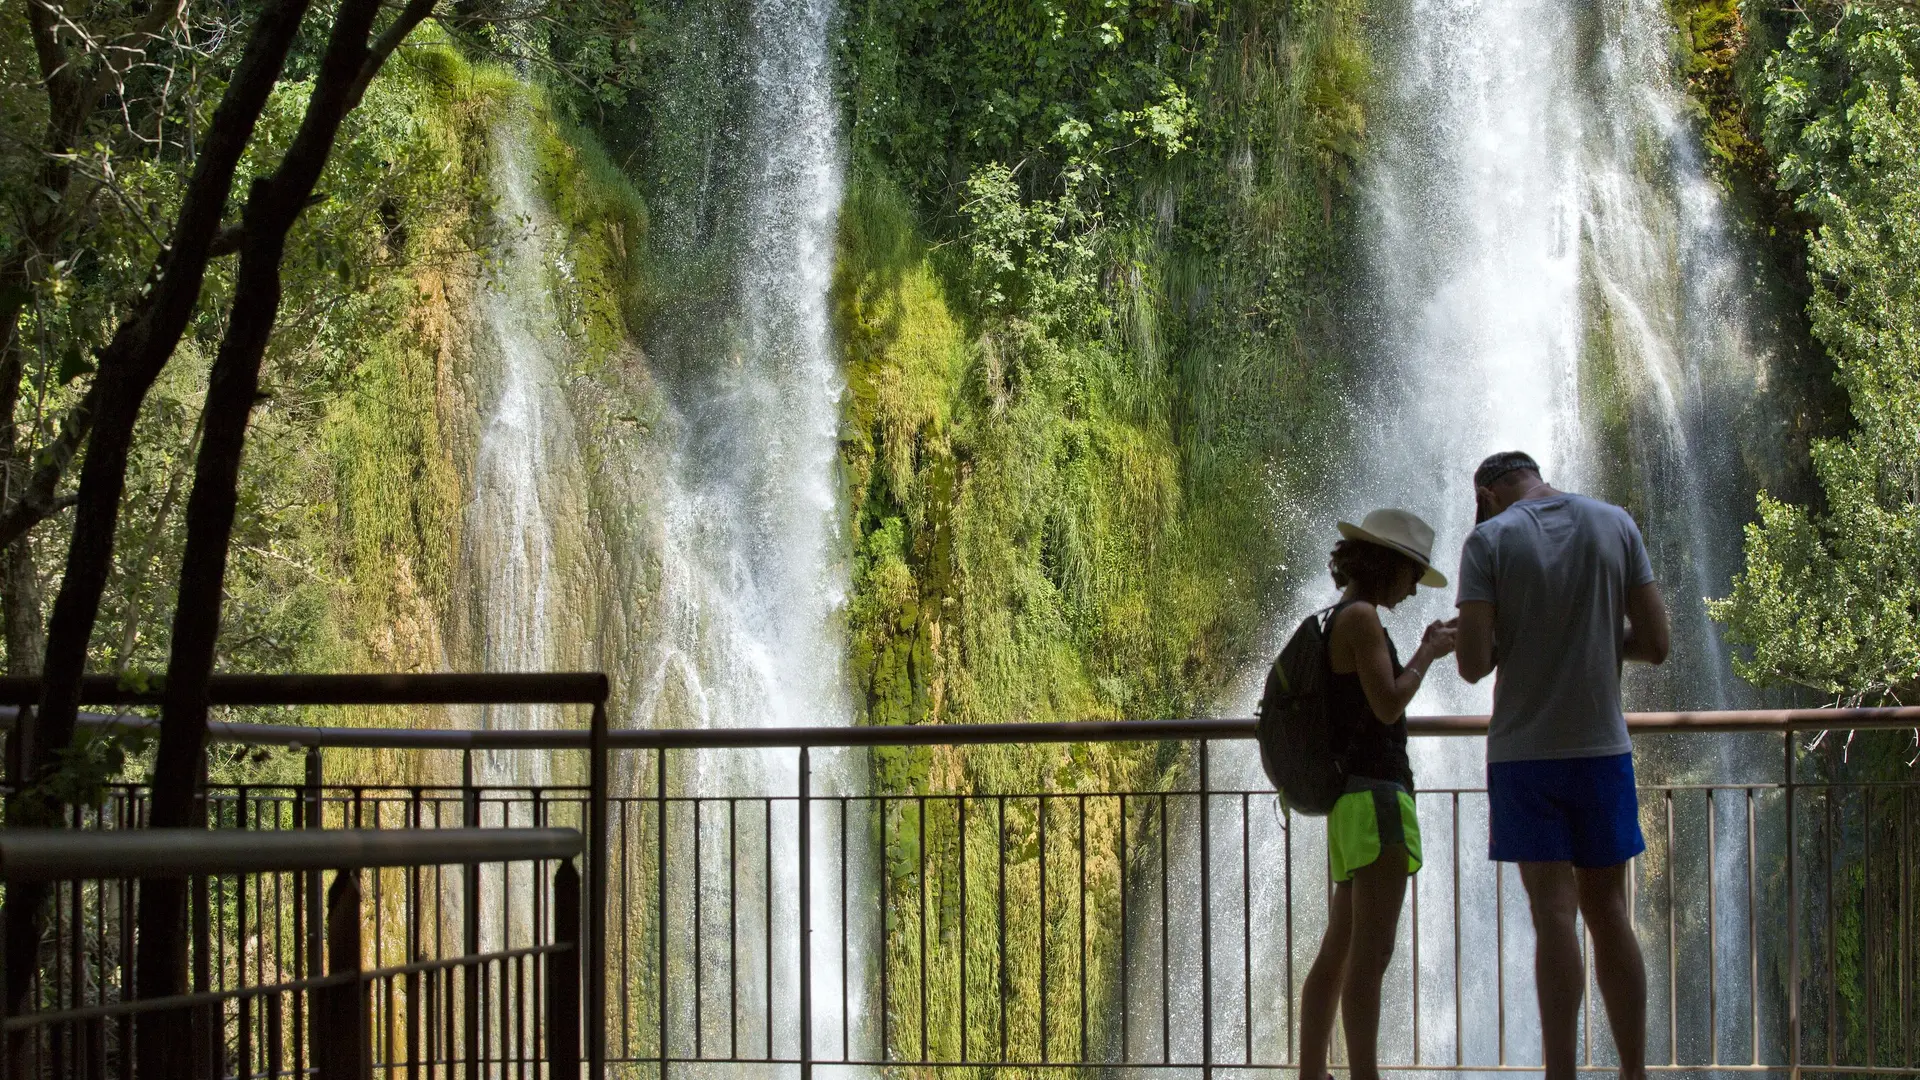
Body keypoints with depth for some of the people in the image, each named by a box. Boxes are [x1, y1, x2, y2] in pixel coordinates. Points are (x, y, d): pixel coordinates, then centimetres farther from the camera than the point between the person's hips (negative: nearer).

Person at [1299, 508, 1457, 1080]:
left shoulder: (1337, 621, 18)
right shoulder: (1360, 617, -10)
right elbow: (1387, 705, -16)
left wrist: (1423, 654, 16)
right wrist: (1429, 654, -4)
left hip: (1349, 801, 10)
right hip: (1375, 795, -10)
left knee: (1338, 953, 12)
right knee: (1371, 954, -12)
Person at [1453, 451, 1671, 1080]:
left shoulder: (1489, 540, -5)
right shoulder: (1615, 525, 4)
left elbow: (1473, 665, -11)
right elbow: (1654, 645, 1)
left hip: (1525, 752, -3)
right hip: (1603, 746, 3)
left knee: (1554, 915, -4)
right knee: (1609, 913, 10)